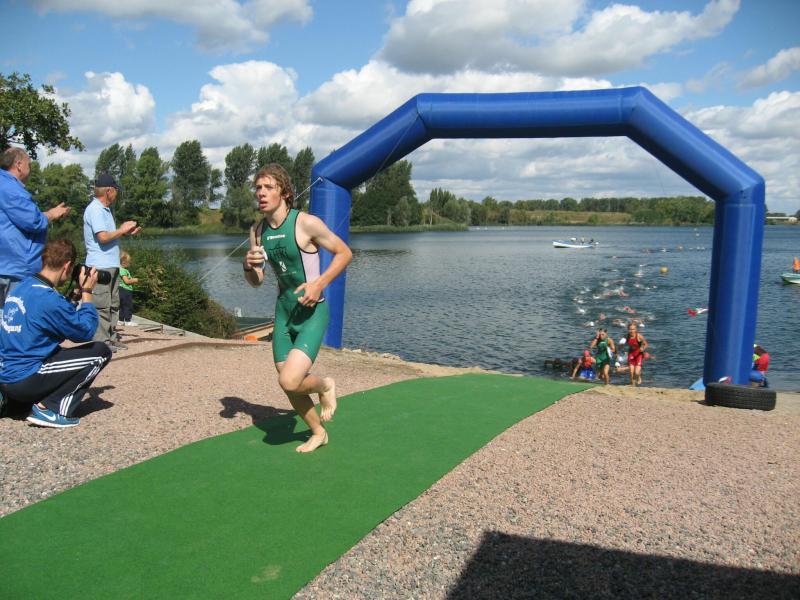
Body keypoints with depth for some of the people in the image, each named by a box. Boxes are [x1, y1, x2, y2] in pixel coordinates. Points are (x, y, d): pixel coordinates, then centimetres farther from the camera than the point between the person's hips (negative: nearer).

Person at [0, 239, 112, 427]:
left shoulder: (21, 287, 6)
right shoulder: (49, 299, -22)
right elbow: (86, 331, -9)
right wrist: (86, 291, -3)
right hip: (25, 380, -9)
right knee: (101, 352, -4)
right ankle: (51, 409, -8)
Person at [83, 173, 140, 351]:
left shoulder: (105, 209, 18)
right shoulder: (95, 210, -14)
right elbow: (103, 237, -22)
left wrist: (127, 232, 9)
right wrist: (121, 230, -10)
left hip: (111, 265, 10)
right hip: (100, 266, -10)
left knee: (113, 304, 15)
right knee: (102, 306, -6)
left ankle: (111, 338, 22)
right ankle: (101, 342, -1)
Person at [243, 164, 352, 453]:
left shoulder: (306, 223, -15)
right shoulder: (257, 231, 3)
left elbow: (344, 252, -7)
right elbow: (256, 282, 10)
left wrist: (319, 283, -19)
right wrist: (248, 265, -12)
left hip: (312, 313, -6)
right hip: (283, 311, 7)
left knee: (290, 381, -21)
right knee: (288, 384, 13)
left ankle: (325, 386, 14)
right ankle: (318, 433, 37)